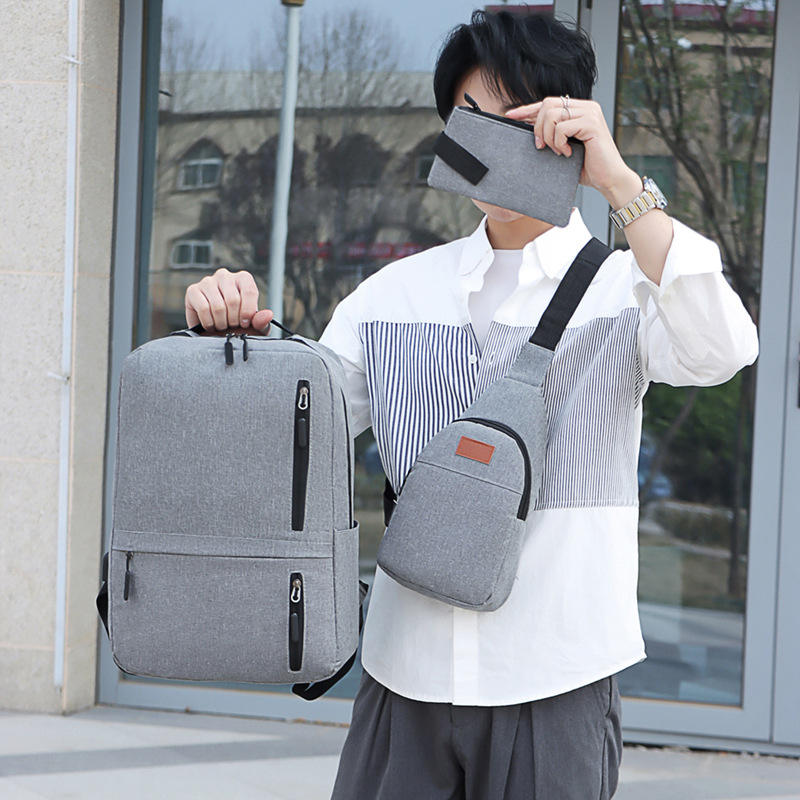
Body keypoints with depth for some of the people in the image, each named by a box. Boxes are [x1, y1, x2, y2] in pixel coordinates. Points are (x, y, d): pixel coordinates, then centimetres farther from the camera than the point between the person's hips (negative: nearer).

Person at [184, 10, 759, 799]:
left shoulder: (623, 285, -1)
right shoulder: (394, 294, 10)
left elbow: (719, 350, -22)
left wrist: (617, 179, -25)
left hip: (556, 683, -3)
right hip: (403, 675, 3)